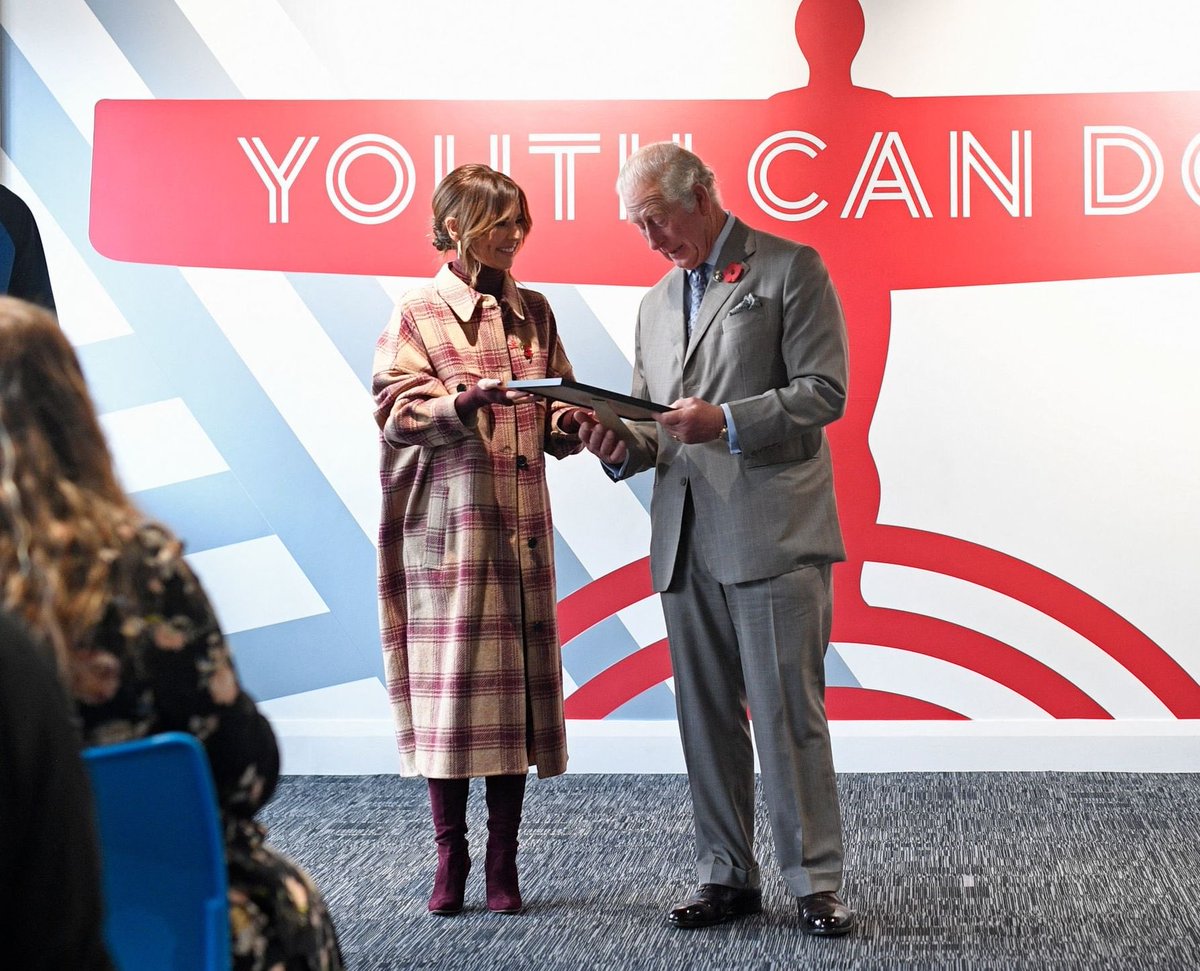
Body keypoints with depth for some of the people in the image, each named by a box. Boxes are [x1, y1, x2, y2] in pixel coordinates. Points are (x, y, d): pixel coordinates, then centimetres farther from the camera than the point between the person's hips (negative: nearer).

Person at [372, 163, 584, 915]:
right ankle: (450, 859, 8)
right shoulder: (417, 315, 1)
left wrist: (569, 422, -7)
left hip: (522, 528, 4)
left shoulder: (533, 312, 13)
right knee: (448, 684, -3)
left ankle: (504, 861, 10)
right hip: (448, 525, -4)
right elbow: (397, 414, -8)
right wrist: (465, 402, -24)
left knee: (519, 685, 2)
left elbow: (557, 416, 16)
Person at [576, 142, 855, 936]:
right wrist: (623, 446, 0)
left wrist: (726, 421, -18)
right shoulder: (657, 302, 20)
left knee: (788, 715, -6)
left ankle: (817, 884, 2)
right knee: (707, 719, 9)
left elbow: (824, 391, -8)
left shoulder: (790, 270, 0)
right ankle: (729, 878, 17)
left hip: (772, 534, -6)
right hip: (686, 542, 7)